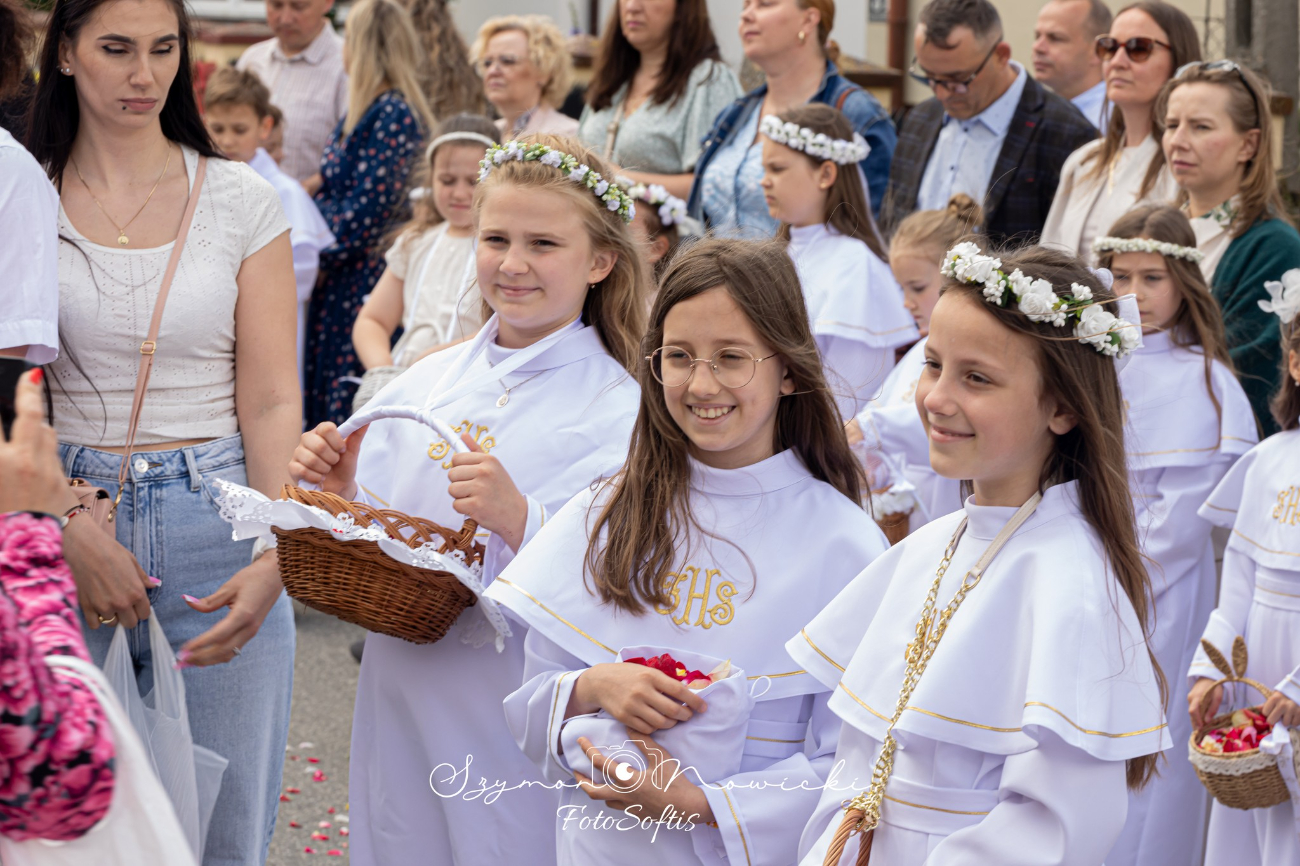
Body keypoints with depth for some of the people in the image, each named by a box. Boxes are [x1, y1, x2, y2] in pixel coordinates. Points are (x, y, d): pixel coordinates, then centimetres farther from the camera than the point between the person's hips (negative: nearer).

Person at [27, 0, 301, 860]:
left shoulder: (243, 201, 4)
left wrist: (276, 556, -16)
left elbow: (271, 402, -1)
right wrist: (71, 533, -16)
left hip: (216, 531, 0)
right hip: (55, 523, 0)